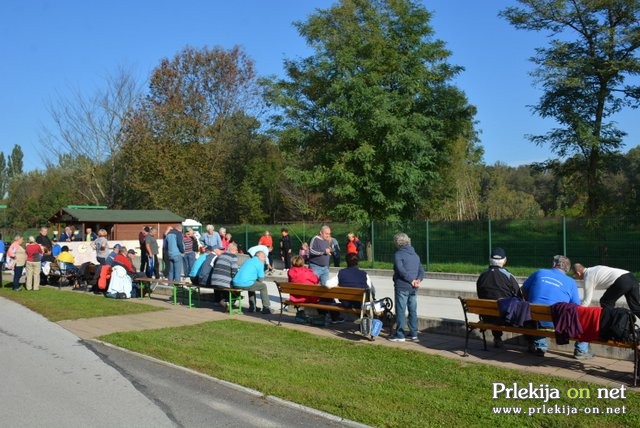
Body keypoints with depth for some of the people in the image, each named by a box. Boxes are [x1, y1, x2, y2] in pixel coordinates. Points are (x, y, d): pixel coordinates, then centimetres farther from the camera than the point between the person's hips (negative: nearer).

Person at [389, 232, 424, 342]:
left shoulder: (398, 254, -8)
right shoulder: (415, 255, 15)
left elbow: (401, 270, -20)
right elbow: (421, 270, 8)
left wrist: (411, 280, -14)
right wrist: (418, 280, -6)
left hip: (402, 287, -7)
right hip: (413, 288, 7)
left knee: (401, 311, -1)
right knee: (413, 310, 12)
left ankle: (400, 335, 3)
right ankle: (414, 334, 16)